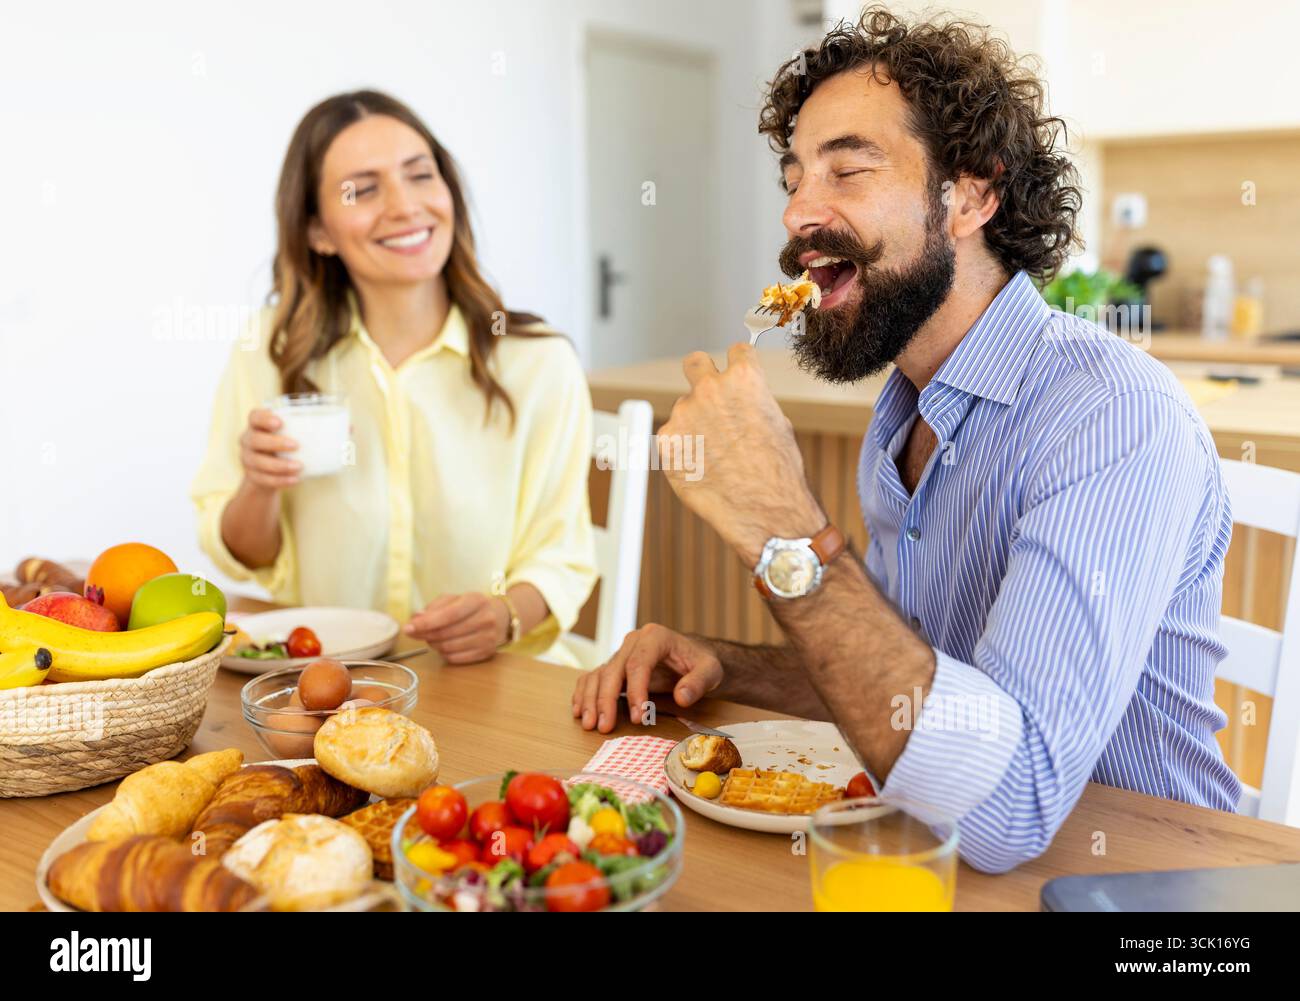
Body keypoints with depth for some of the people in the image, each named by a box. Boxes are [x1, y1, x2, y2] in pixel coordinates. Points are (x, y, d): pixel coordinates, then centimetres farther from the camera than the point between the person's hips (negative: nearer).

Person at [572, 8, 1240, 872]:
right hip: (936, 861, 6)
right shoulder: (903, 414, 5)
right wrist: (724, 668, -3)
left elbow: (1002, 809, -31)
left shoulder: (1115, 413, -22)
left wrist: (780, 527, -31)